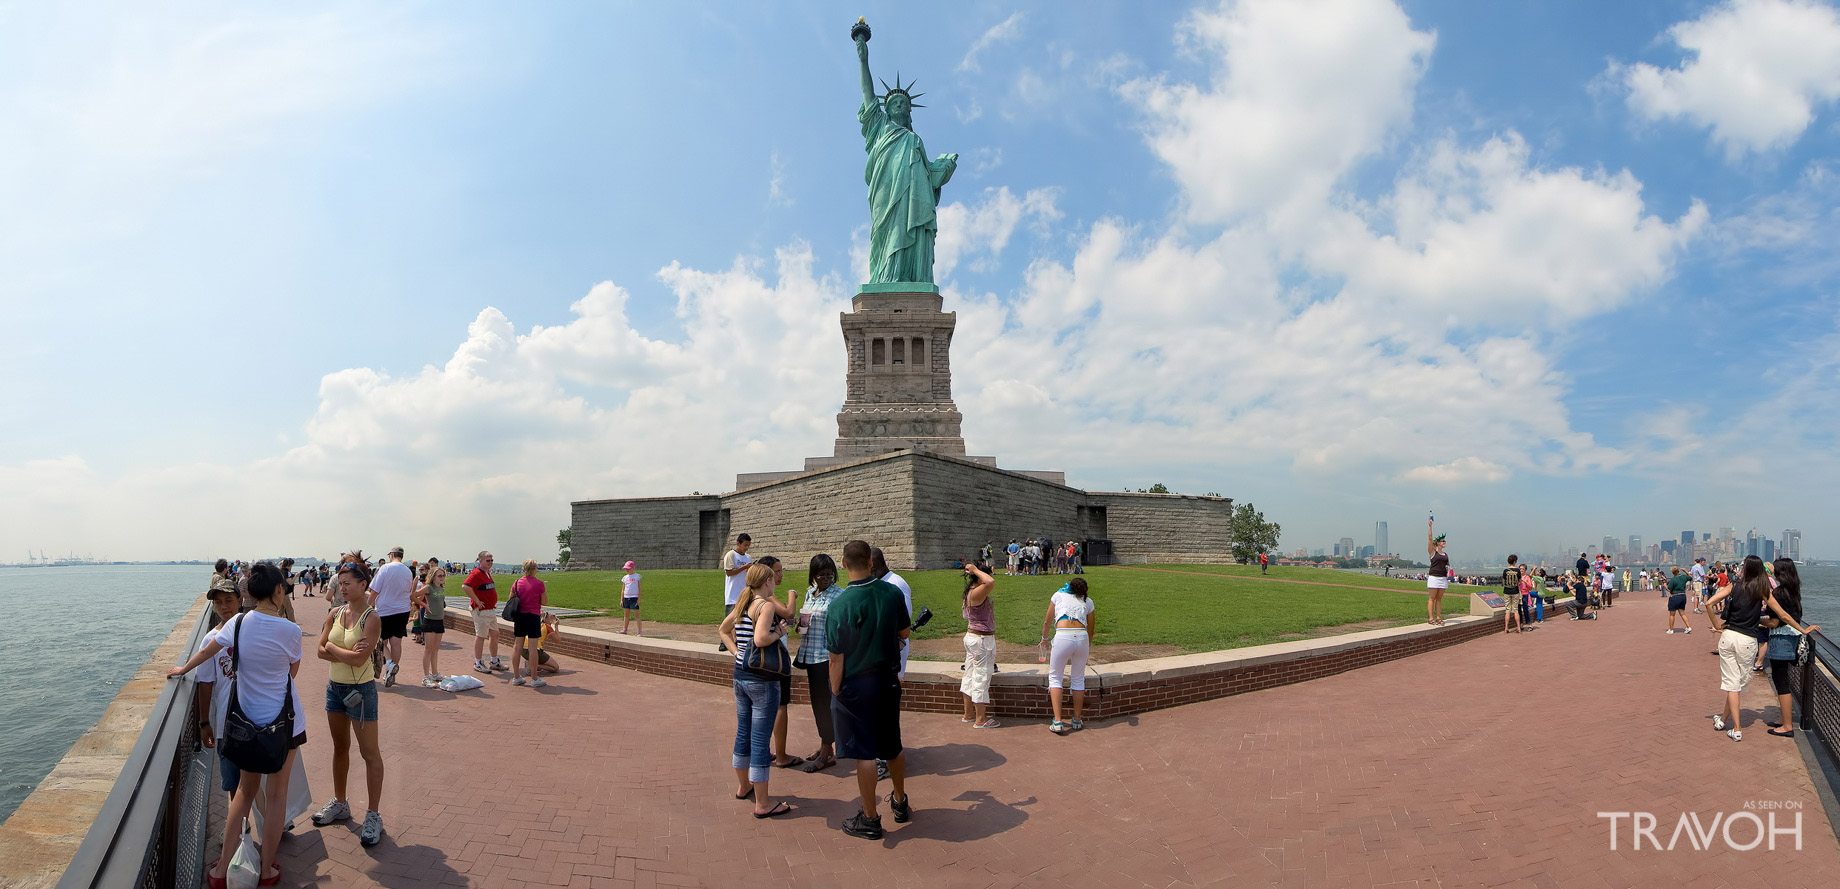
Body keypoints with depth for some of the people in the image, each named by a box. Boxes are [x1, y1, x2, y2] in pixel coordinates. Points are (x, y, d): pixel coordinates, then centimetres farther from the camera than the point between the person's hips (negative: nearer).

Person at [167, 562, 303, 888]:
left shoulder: (237, 623, -7)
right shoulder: (290, 631, -18)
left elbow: (206, 652, 12)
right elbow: (293, 670, -1)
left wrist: (182, 669, 33)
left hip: (247, 721, 4)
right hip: (284, 721, -4)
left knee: (245, 789, 21)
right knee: (276, 793, 9)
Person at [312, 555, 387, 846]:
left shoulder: (371, 618, -17)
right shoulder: (335, 614, 2)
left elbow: (359, 659, -22)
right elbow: (321, 650, -2)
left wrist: (332, 648, -9)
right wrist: (346, 653, -18)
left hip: (360, 690, -7)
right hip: (335, 687, 7)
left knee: (370, 753, 1)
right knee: (340, 748, 20)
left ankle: (373, 816, 7)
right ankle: (340, 804, 36)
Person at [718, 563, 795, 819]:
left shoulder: (743, 604, 8)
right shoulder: (767, 605, -16)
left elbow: (723, 630, 21)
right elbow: (760, 639, -31)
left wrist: (737, 650, 11)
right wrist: (777, 635, -12)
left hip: (741, 676, 8)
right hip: (762, 680, -8)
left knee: (743, 734, 21)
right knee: (761, 740, -1)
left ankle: (743, 786, 38)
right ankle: (762, 804, 8)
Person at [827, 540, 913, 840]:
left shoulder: (840, 604, -20)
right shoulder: (892, 593, -8)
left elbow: (836, 658, -15)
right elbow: (904, 633, 7)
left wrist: (836, 693, -5)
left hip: (855, 686, -5)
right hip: (888, 681, 5)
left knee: (864, 753, 5)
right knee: (892, 746, 20)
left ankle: (870, 819, 17)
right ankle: (900, 803, 38)